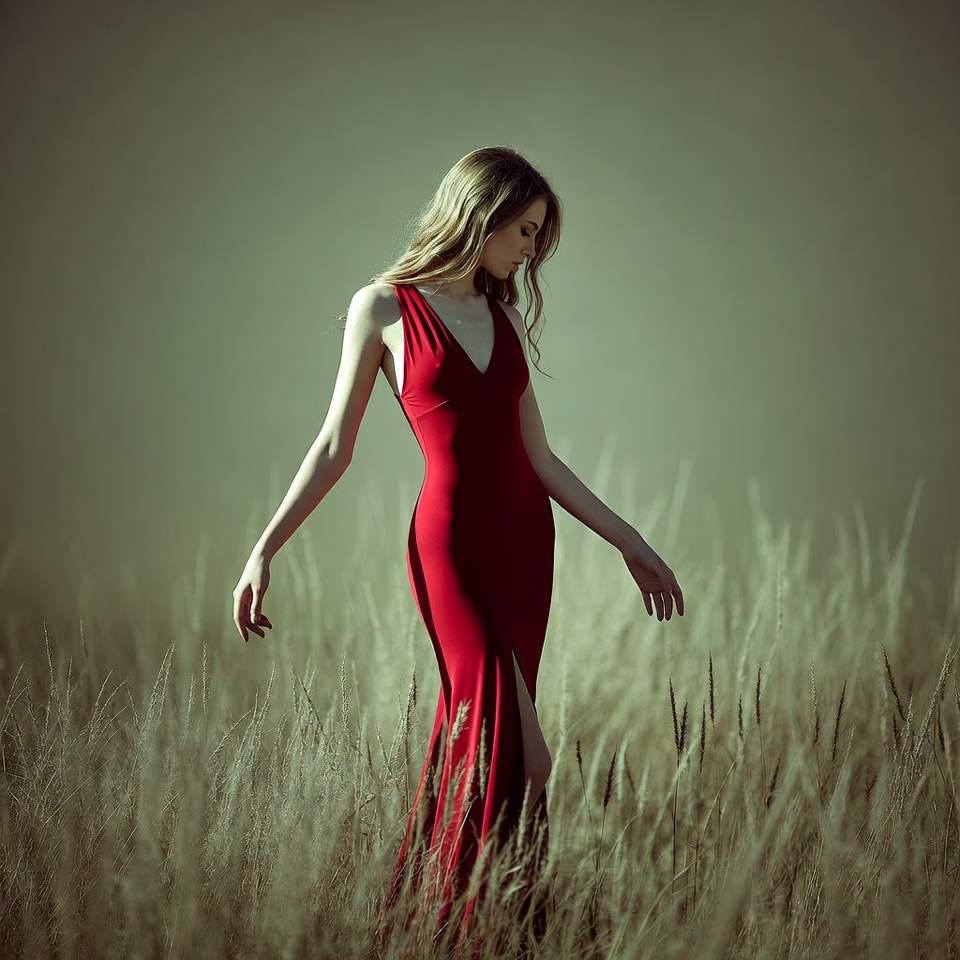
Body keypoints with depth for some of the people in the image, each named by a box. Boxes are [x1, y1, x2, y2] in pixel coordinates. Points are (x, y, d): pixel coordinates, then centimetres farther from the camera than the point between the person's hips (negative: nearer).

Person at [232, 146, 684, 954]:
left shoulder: (504, 318, 14)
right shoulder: (385, 308, 0)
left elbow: (539, 456, 16)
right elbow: (334, 447, 1)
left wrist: (628, 542, 15)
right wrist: (265, 547, -4)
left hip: (525, 538, 6)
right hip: (453, 542, -6)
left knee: (477, 731, 6)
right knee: (516, 745, -11)